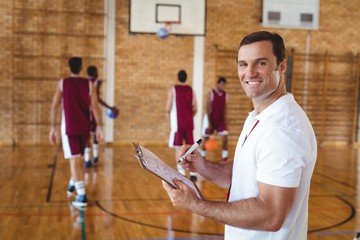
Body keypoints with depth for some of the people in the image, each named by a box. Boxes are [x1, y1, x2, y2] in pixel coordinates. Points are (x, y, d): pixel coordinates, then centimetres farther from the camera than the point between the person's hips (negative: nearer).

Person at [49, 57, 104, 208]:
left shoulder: (62, 83, -1)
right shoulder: (89, 84, 1)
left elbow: (54, 107, -5)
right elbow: (95, 107, -4)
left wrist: (53, 128, -1)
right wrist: (99, 127, -1)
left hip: (69, 127, -2)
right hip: (84, 127, 3)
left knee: (74, 160, -5)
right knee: (78, 157, 23)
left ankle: (81, 195, -15)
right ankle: (73, 184, 41)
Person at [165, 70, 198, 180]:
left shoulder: (173, 89, -5)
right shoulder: (190, 90, 7)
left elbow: (168, 108, -9)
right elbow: (195, 109, 5)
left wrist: (168, 113, 12)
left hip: (177, 123, -4)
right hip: (189, 123, 4)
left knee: (178, 148, -1)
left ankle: (181, 174, -4)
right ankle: (193, 172, 14)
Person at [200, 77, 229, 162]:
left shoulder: (225, 94, 2)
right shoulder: (211, 93, -12)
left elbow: (224, 109, 8)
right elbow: (208, 109, -14)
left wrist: (225, 121, 4)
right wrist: (209, 123, -19)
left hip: (220, 119, 4)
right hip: (210, 119, -3)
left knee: (225, 138, -8)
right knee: (206, 140, 4)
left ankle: (224, 157, 2)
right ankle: (202, 157, 19)